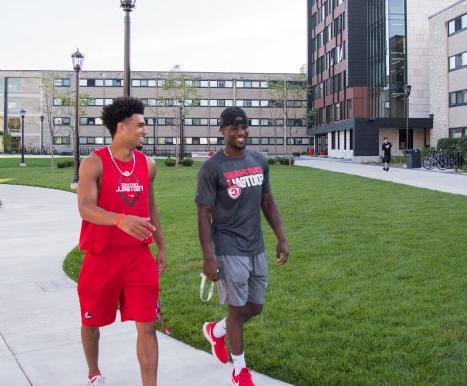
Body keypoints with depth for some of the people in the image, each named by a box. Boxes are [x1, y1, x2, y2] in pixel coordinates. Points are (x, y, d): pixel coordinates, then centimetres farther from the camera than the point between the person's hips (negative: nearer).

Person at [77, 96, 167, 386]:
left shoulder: (147, 164, 4)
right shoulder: (94, 164, -12)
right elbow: (85, 208, -25)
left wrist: (161, 246, 17)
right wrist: (121, 220, -43)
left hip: (139, 256, 3)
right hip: (101, 257, -3)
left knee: (147, 326, -2)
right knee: (92, 322, 15)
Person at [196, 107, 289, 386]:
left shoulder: (260, 162, 6)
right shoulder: (212, 168, -12)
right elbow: (204, 214, -12)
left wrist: (281, 239, 9)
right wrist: (209, 257, -16)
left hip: (256, 248, 6)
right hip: (229, 250, -6)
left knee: (255, 306, 14)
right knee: (238, 308, 2)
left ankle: (216, 331, 42)